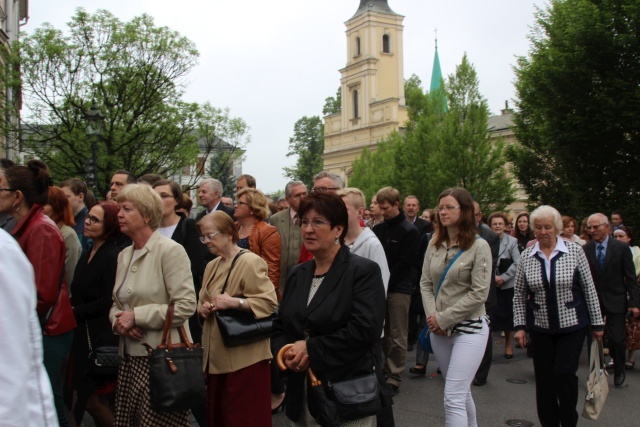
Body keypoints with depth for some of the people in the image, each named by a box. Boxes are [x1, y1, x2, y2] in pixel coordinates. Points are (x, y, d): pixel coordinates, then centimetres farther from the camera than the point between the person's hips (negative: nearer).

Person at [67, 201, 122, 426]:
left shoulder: (113, 256, -16)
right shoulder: (88, 254, 12)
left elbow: (109, 301, -19)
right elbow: (79, 294, 15)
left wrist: (75, 313, -10)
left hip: (102, 338, -9)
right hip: (84, 334, 9)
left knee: (93, 399, -2)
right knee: (88, 396, 15)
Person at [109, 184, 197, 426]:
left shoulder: (170, 250, -10)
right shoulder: (124, 255, 12)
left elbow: (186, 305, -17)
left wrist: (137, 316, -16)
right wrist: (118, 320, -4)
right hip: (130, 356, 7)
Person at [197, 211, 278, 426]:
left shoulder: (250, 262, -13)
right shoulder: (212, 266, 13)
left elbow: (269, 302, -19)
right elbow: (202, 301, 23)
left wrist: (232, 302, -24)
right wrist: (203, 308, 1)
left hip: (244, 357, -8)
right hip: (216, 355, 8)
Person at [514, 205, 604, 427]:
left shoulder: (574, 250, -5)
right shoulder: (526, 256, 0)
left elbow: (589, 289, -1)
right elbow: (519, 294, 5)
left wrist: (597, 322, 1)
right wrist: (519, 325, 0)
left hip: (572, 325, -2)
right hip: (540, 327, 2)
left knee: (564, 374, -7)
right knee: (544, 378, 6)